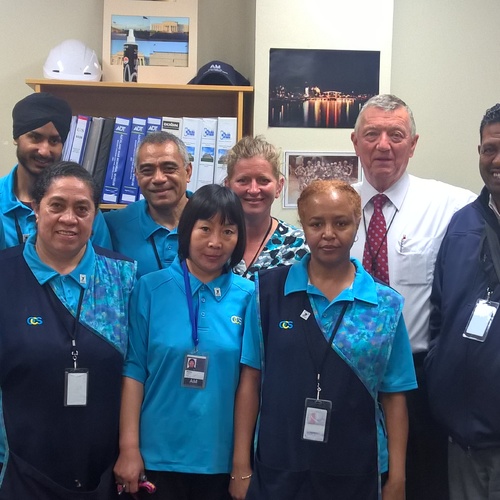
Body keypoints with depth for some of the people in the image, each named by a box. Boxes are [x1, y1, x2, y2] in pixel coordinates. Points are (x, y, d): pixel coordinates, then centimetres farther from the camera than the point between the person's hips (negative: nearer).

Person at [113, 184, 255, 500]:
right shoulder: (150, 288, -3)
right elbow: (134, 369, -3)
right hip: (157, 453, -1)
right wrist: (129, 447, -6)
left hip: (221, 457, 1)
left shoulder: (248, 296, -1)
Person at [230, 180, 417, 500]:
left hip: (355, 473, 1)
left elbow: (394, 397, 1)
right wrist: (241, 466, -3)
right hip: (276, 470, 0)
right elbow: (250, 379, -2)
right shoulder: (270, 290, -3)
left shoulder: (387, 305, -1)